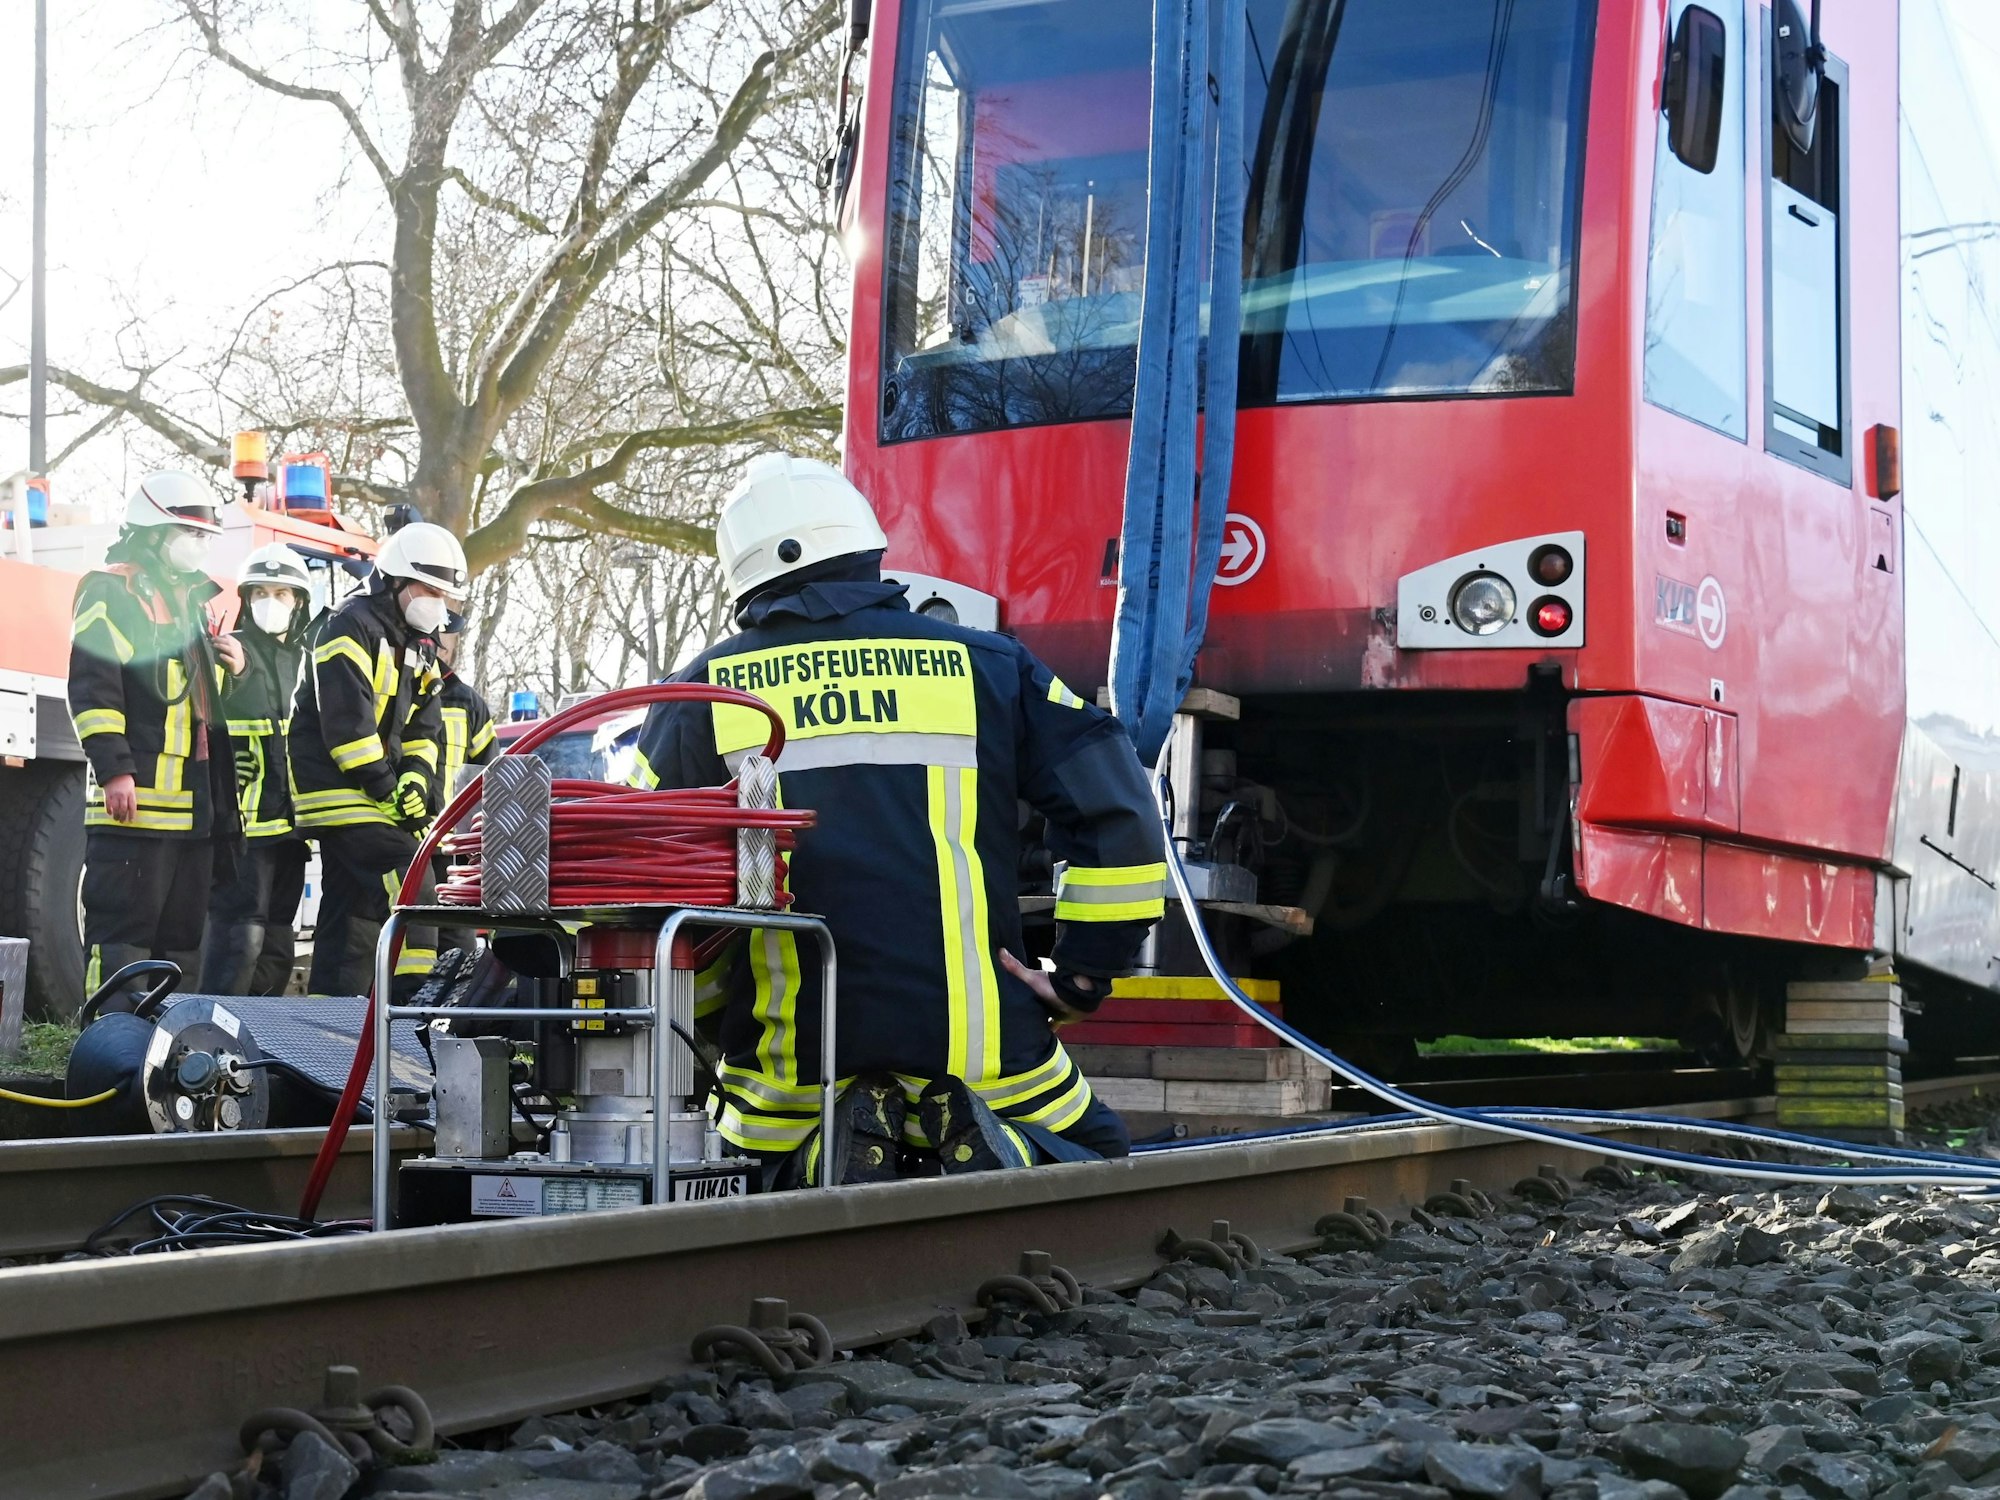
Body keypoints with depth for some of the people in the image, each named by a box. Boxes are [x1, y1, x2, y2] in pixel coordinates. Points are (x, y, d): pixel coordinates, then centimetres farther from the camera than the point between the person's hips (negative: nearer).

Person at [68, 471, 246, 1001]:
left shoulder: (192, 598, 22)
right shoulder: (111, 591, -5)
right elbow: (92, 684, -14)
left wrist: (235, 664, 9)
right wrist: (113, 769, -22)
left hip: (194, 804, 9)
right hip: (136, 798, -9)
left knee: (181, 936, 11)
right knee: (123, 932, -9)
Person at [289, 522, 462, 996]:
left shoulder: (420, 646, 18)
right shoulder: (352, 627, -11)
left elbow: (422, 726, 16)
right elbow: (348, 720, -19)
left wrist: (415, 778, -4)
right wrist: (387, 788, -19)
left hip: (375, 800, 10)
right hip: (342, 792, -10)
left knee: (351, 912, 10)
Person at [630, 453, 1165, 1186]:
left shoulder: (700, 694, 8)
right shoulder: (982, 666, 7)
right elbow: (1118, 811, 1)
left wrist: (708, 1017, 22)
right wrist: (1084, 975, 8)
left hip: (791, 1064, 1)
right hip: (975, 1045, 0)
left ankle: (825, 1163, -8)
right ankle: (1006, 1153, -14)